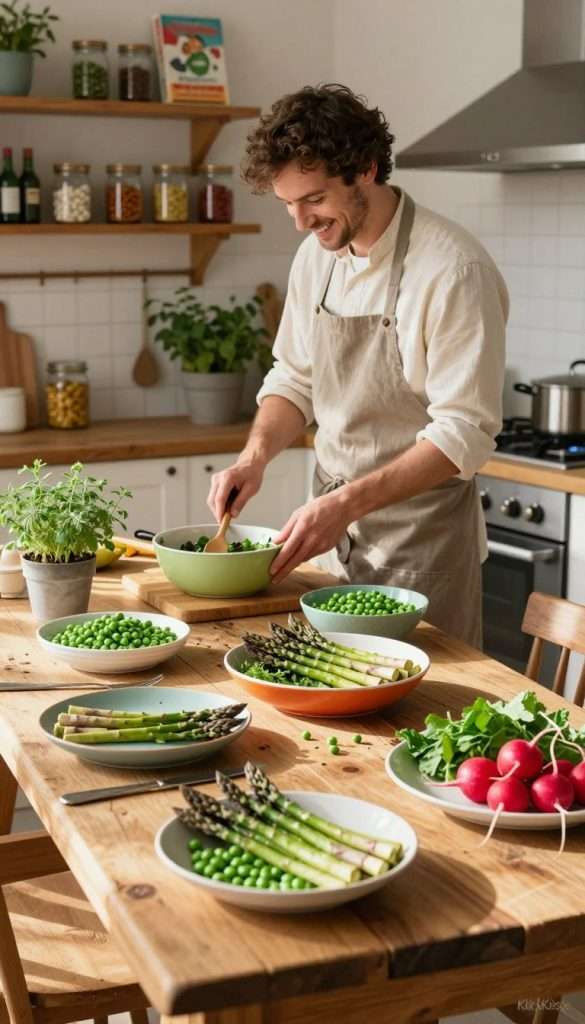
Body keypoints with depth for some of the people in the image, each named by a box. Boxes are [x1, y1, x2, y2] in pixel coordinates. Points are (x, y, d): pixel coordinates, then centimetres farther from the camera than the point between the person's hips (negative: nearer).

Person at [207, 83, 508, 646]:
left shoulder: (452, 268, -19)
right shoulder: (316, 254, 3)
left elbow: (465, 433, -21)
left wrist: (348, 503, -26)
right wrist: (255, 455, -6)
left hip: (420, 540, -6)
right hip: (334, 530, 6)